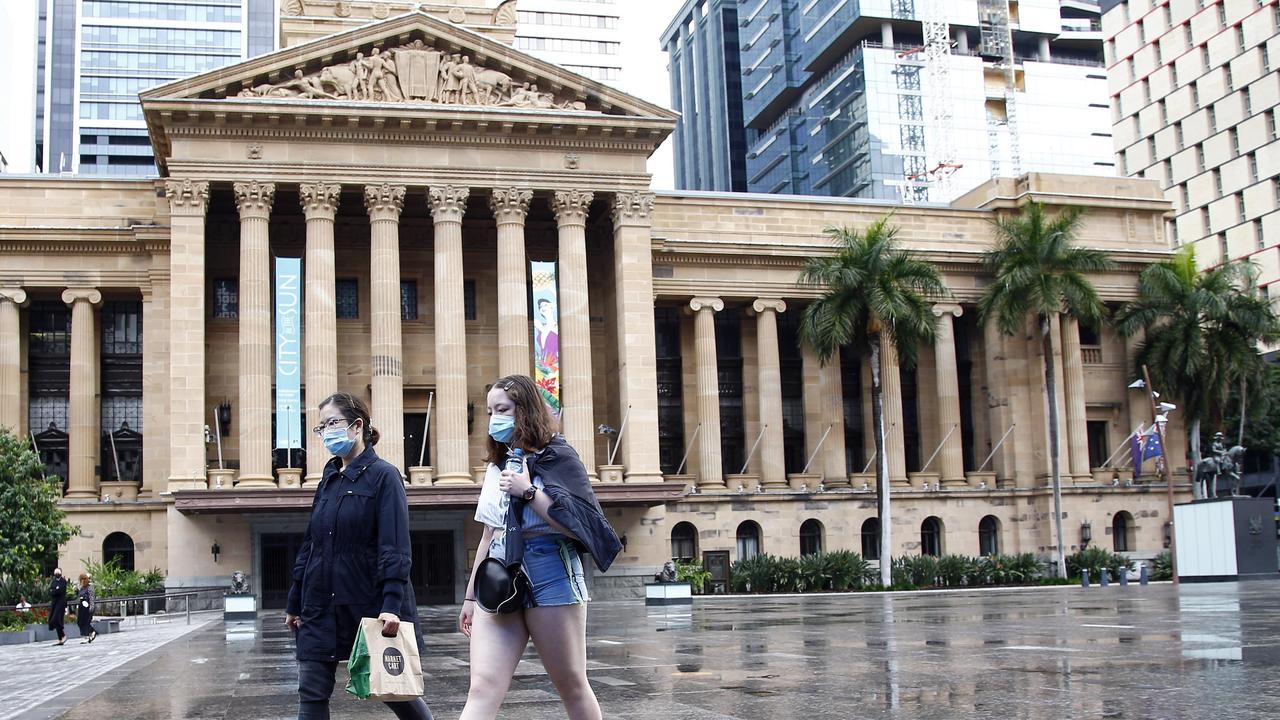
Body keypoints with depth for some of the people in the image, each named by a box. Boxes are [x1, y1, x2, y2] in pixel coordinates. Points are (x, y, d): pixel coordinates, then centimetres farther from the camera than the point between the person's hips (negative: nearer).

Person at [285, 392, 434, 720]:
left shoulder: (383, 475, -7)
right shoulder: (329, 480, 13)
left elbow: (395, 549, -16)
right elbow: (310, 545, 17)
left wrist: (392, 606, -25)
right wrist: (295, 603, 15)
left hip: (370, 605, -6)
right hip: (322, 607, 6)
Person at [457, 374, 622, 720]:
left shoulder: (557, 458, 0)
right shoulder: (496, 466, 19)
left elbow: (578, 526, -10)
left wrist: (529, 491, -13)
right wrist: (471, 595, 23)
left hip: (549, 576, -5)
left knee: (571, 685, 5)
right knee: (482, 690, -9)